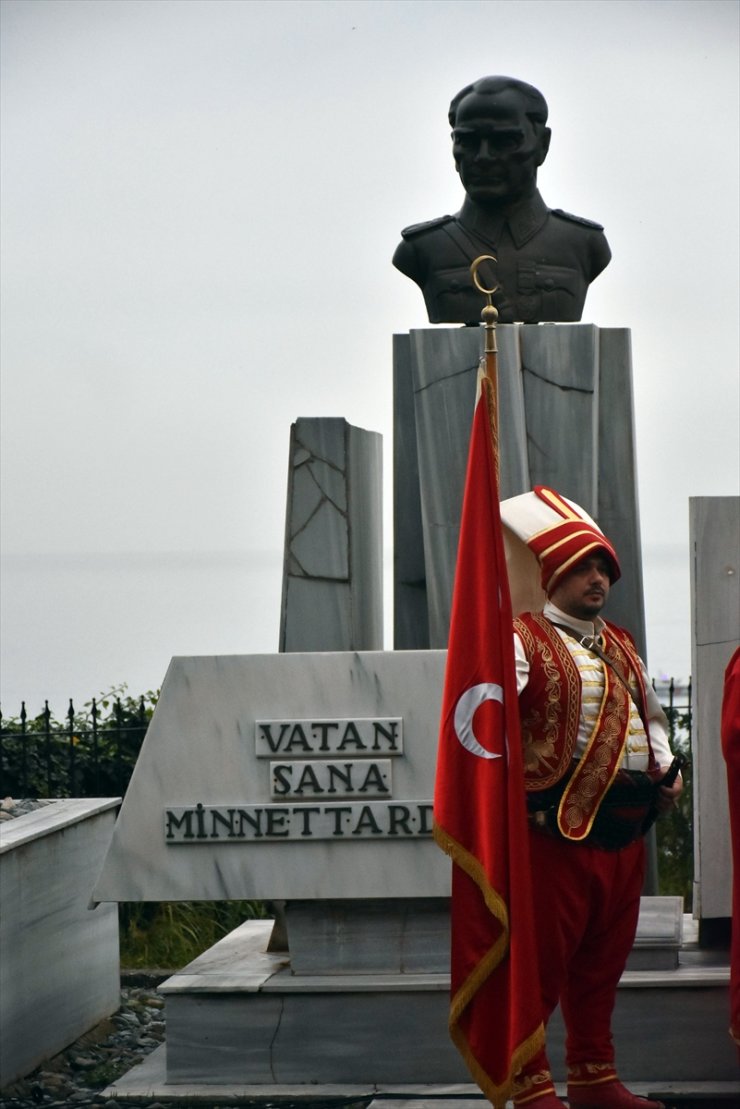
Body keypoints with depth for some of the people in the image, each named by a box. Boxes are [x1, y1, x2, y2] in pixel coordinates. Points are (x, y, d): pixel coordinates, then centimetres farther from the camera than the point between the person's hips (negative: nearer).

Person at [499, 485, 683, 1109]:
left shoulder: (620, 647, 19)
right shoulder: (523, 640, -6)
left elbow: (651, 715, 29)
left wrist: (664, 770, 12)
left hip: (626, 830, 8)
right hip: (558, 829, -7)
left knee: (604, 962, 14)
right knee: (541, 963, -4)